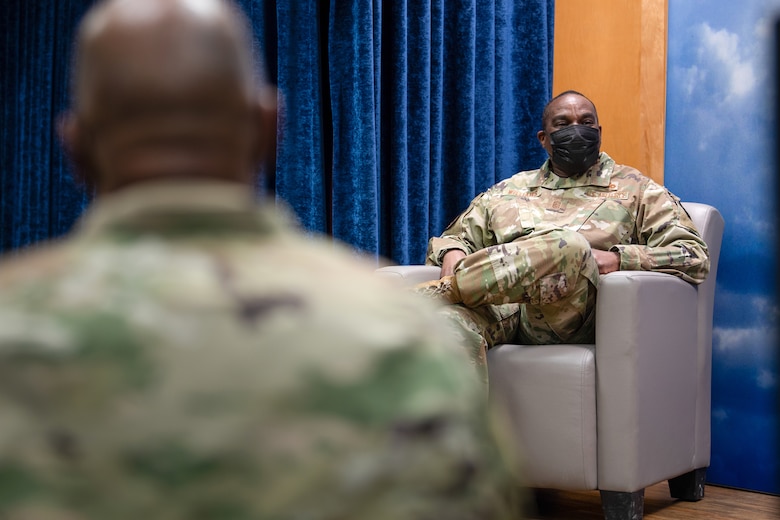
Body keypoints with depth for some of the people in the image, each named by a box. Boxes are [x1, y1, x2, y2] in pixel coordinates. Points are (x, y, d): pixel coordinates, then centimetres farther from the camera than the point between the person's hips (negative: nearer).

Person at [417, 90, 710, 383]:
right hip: (495, 306, 2)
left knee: (568, 246, -37)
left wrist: (617, 259, -8)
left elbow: (694, 256, 10)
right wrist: (454, 254, 4)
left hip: (573, 314, -2)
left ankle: (442, 289, -27)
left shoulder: (635, 189, 21)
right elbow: (452, 238, 32)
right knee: (448, 320, -37)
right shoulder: (507, 191, 30)